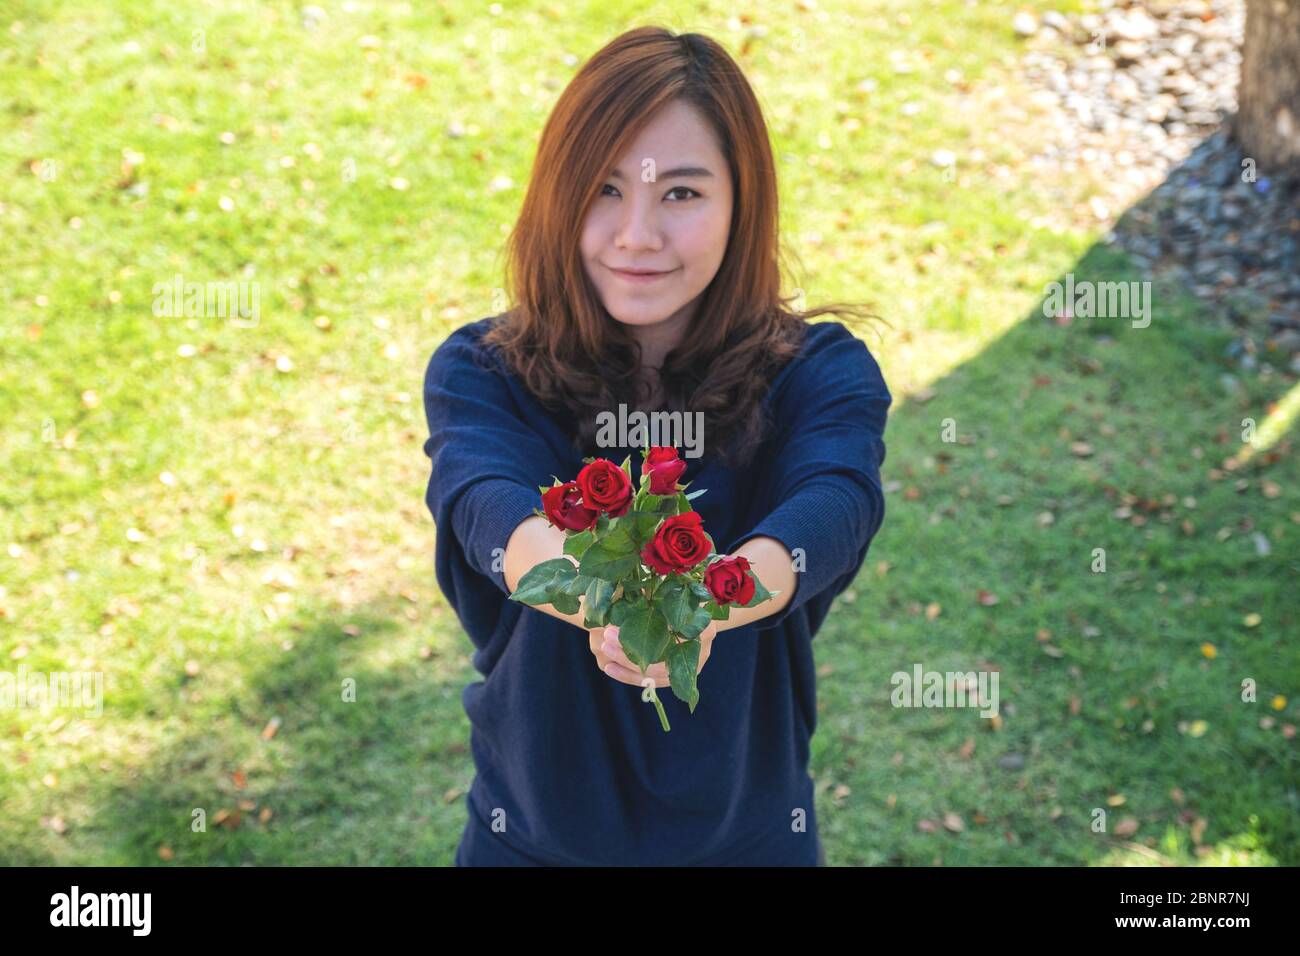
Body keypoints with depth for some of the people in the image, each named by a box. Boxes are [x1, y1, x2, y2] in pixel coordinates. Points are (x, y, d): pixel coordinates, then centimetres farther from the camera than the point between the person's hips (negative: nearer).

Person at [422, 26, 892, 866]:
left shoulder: (821, 375, -12)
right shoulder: (479, 372, -12)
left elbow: (834, 506, -32)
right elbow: (483, 503, -31)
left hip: (749, 832, 0)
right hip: (531, 834, 0)